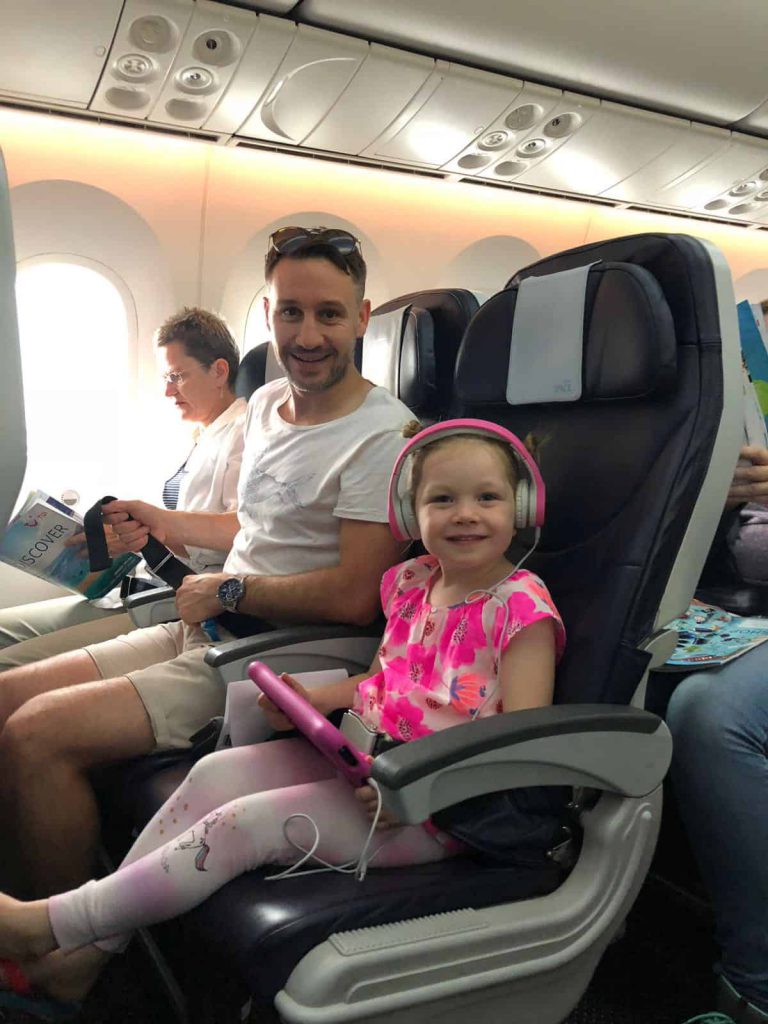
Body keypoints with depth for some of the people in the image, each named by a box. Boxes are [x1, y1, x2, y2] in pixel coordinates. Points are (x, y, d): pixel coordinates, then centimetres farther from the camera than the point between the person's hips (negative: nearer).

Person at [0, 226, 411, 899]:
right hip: (207, 633, 9)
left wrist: (226, 591, -11)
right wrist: (167, 524, 16)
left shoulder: (382, 435, -15)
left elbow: (354, 597, -21)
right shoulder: (266, 404, 13)